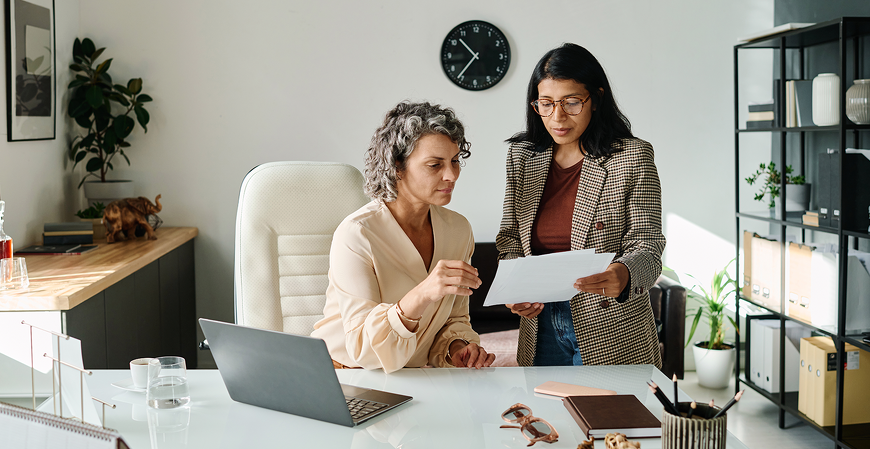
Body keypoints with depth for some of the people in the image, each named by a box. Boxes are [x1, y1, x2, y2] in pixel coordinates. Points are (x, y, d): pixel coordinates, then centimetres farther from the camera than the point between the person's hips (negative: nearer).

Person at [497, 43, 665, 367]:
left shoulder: (633, 157, -9)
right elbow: (510, 236, 8)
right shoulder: (521, 155, 3)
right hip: (540, 324, 4)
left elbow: (646, 246, -11)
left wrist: (623, 274, -34)